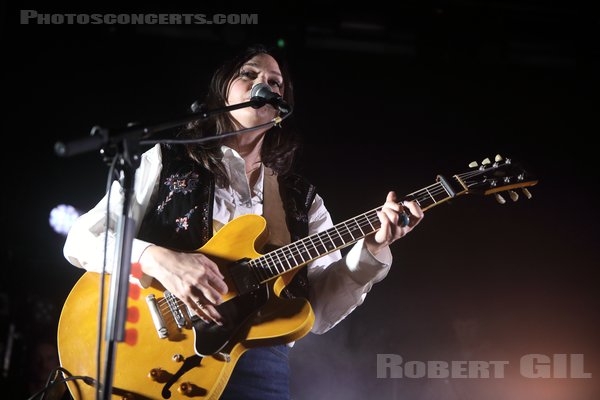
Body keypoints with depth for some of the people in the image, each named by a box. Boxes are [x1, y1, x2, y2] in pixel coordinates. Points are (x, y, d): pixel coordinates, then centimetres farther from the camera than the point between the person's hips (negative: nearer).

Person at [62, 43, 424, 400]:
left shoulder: (302, 199, 13)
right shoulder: (166, 162, 6)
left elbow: (321, 311, 5)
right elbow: (81, 239, 0)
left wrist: (370, 250, -11)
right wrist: (155, 259, -18)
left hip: (259, 363, 3)